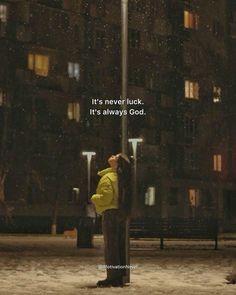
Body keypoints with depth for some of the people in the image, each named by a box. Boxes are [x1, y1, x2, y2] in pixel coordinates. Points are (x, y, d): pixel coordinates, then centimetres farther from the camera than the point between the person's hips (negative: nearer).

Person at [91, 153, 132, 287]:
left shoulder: (108, 178, -14)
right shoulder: (121, 177, 11)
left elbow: (106, 197, -21)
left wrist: (94, 198, -4)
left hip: (110, 213, -8)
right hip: (121, 214, 8)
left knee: (110, 246, -6)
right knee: (120, 246, 11)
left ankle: (113, 278, -7)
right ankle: (119, 277, 14)